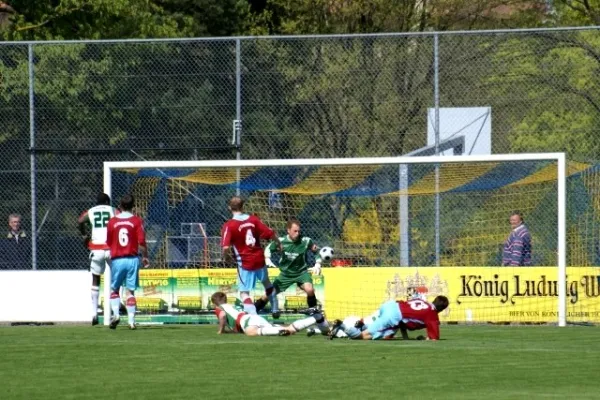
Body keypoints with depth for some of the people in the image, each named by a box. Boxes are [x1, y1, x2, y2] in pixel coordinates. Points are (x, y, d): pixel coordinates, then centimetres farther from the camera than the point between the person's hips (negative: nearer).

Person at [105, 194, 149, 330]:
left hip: (117, 259, 0)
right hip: (132, 259, 0)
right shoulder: (137, 221, -3)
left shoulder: (112, 221, 2)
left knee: (114, 289, 13)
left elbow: (108, 242, 9)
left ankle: (115, 313, -8)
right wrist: (145, 257, 7)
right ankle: (131, 321, -1)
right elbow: (141, 242, -7)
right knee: (130, 291, 4)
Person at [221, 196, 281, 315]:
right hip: (259, 259, 5)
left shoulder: (229, 225, -13)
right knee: (267, 283, 29)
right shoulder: (254, 219, -3)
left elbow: (225, 247, -22)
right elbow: (270, 233, -1)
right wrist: (278, 243, 20)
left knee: (244, 292, 0)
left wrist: (227, 257, 0)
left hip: (245, 263, -4)